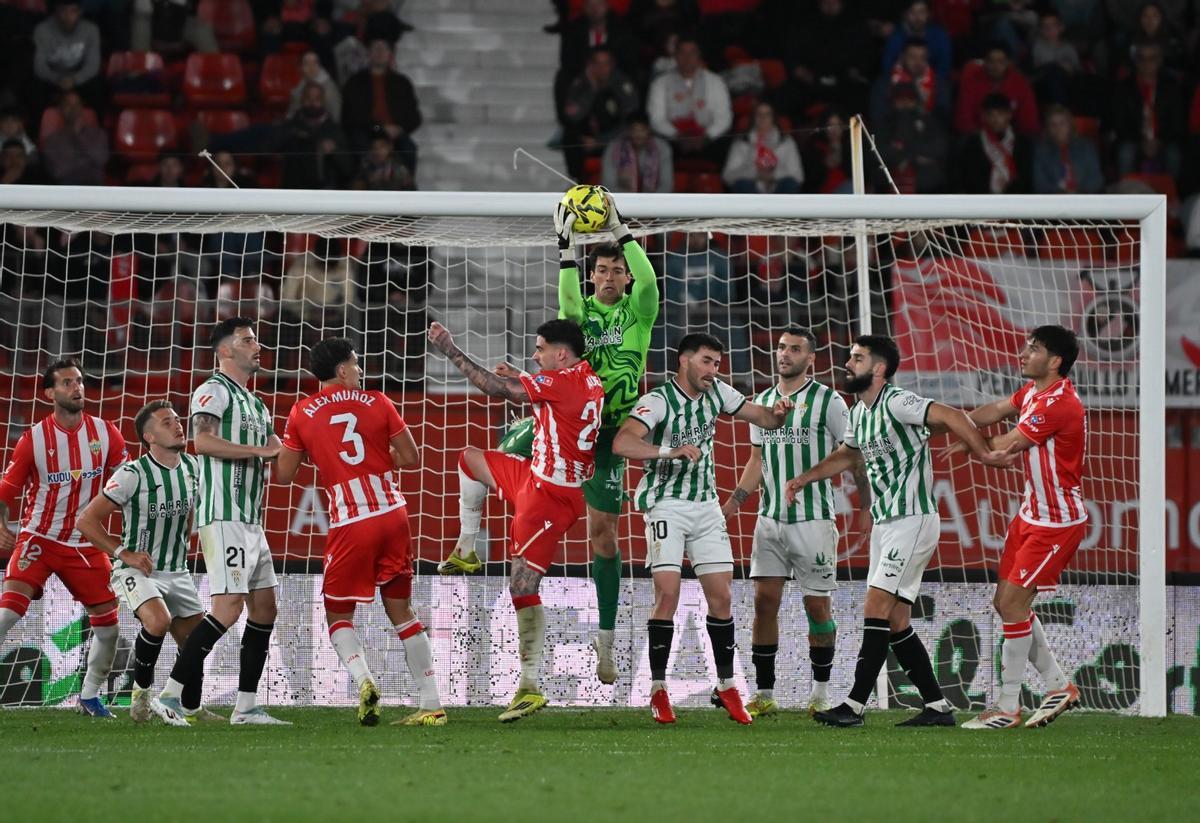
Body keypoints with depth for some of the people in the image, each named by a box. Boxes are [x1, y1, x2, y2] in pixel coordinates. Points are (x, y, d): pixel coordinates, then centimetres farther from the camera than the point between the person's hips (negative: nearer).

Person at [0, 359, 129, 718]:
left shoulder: (105, 433, -2)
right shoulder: (34, 439, -8)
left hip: (85, 543, 3)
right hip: (39, 537, -3)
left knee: (108, 621, 2)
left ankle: (90, 695, 22)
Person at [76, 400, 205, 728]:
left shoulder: (192, 467, 1)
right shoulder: (133, 474, -17)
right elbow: (87, 520, -15)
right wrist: (124, 553, -16)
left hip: (177, 572, 6)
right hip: (138, 570, -6)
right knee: (159, 621, -32)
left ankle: (192, 709, 24)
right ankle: (142, 693, -12)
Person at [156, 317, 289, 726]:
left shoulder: (255, 403, 23)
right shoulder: (214, 391, -5)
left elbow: (279, 455, 29)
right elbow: (202, 441, -22)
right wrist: (261, 450, -19)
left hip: (251, 521, 10)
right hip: (223, 516, -10)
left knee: (264, 608, 7)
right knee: (229, 607, -17)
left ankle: (247, 707, 10)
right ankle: (169, 695, -15)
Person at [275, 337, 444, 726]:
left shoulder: (302, 414, 1)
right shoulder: (377, 403, 5)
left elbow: (283, 475, 5)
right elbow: (409, 457, 8)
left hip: (350, 525, -2)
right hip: (393, 515, 2)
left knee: (338, 616, 9)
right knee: (401, 610, 12)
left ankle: (363, 679, -20)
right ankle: (431, 704, 10)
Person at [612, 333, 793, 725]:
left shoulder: (716, 392, 5)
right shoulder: (657, 401, -15)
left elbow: (762, 417, 12)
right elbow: (622, 443, -29)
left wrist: (777, 412, -12)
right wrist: (671, 451, -40)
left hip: (706, 504, 6)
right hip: (667, 505, -6)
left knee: (721, 596, 4)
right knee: (668, 594, -14)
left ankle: (726, 686, 14)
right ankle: (658, 689, -7)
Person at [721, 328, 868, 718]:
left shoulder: (829, 401, -3)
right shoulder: (763, 401, 13)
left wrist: (866, 508, -6)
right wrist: (735, 501, 8)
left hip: (814, 520, -4)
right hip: (770, 520, 4)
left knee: (818, 605, 1)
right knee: (764, 601, -2)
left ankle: (821, 693, 11)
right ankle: (764, 694, 2)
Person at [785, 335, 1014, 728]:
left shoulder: (895, 403, -16)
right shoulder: (860, 412, 14)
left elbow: (949, 416, -27)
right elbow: (847, 454, 32)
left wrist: (984, 454, -34)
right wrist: (805, 478, 25)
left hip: (913, 520, -10)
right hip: (885, 523, 10)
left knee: (876, 609, -14)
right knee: (896, 622, 7)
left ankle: (854, 705, -15)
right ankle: (937, 706, 11)